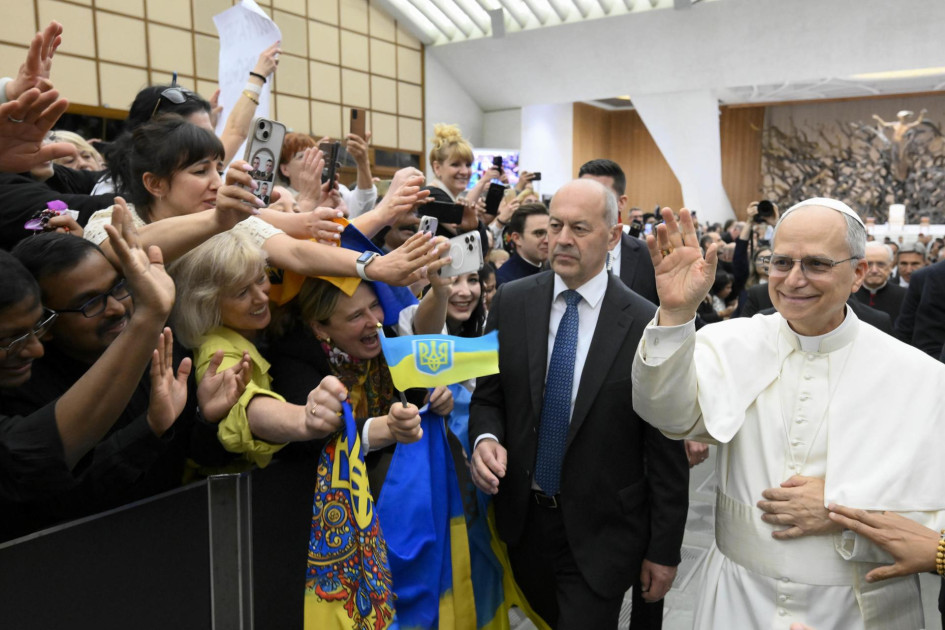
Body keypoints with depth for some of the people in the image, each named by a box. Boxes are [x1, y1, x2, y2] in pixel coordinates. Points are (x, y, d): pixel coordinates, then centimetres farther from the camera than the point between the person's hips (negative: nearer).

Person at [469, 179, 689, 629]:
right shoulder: (511, 302, -4)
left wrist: (664, 551, -5)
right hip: (522, 519, 4)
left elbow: (666, 451, -9)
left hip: (602, 533, -4)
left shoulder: (647, 323, -14)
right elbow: (487, 395, 4)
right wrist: (486, 438, -17)